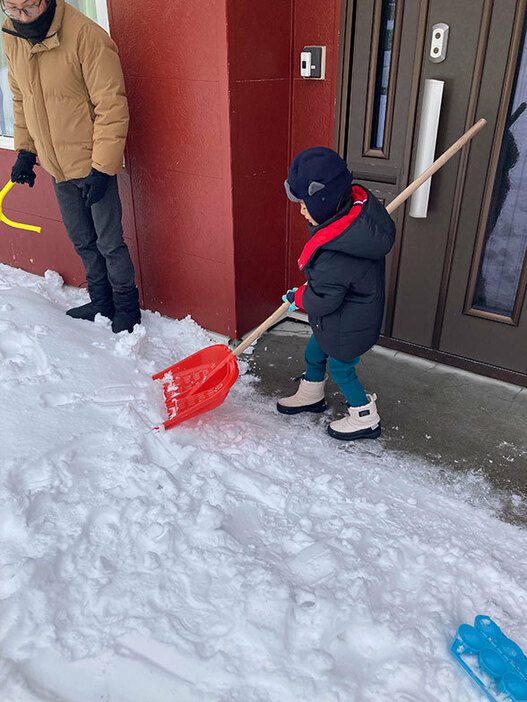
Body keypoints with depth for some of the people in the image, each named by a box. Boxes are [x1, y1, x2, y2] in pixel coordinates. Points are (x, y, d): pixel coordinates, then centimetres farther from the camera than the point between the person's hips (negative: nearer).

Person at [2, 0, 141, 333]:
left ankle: (126, 308, 20)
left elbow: (111, 106, -18)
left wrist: (101, 168, -21)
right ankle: (102, 303, 31)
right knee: (83, 242, 15)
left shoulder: (86, 36, -18)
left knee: (109, 243, 1)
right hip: (57, 166, 7)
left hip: (93, 164, -6)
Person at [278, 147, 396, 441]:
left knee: (340, 369, 15)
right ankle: (311, 395, 52)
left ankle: (366, 419, 37)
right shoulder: (360, 205, -11)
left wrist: (297, 297, -5)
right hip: (360, 312, 9)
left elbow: (321, 301, -27)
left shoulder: (332, 256, -38)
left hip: (348, 328, -9)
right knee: (314, 353, 26)